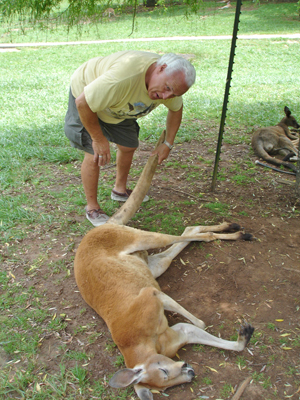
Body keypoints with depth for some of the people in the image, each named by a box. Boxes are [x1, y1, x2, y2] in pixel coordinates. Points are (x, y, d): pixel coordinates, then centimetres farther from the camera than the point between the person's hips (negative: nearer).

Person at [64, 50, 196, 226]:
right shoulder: (124, 76, -45)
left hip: (118, 108, 7)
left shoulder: (172, 79, -19)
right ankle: (92, 208, 5)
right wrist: (98, 139, -26)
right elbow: (83, 103, -36)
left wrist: (168, 144, 1)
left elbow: (176, 109, 3)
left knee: (128, 147, 10)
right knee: (95, 154, -13)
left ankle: (120, 190, 35)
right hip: (86, 93, -6)